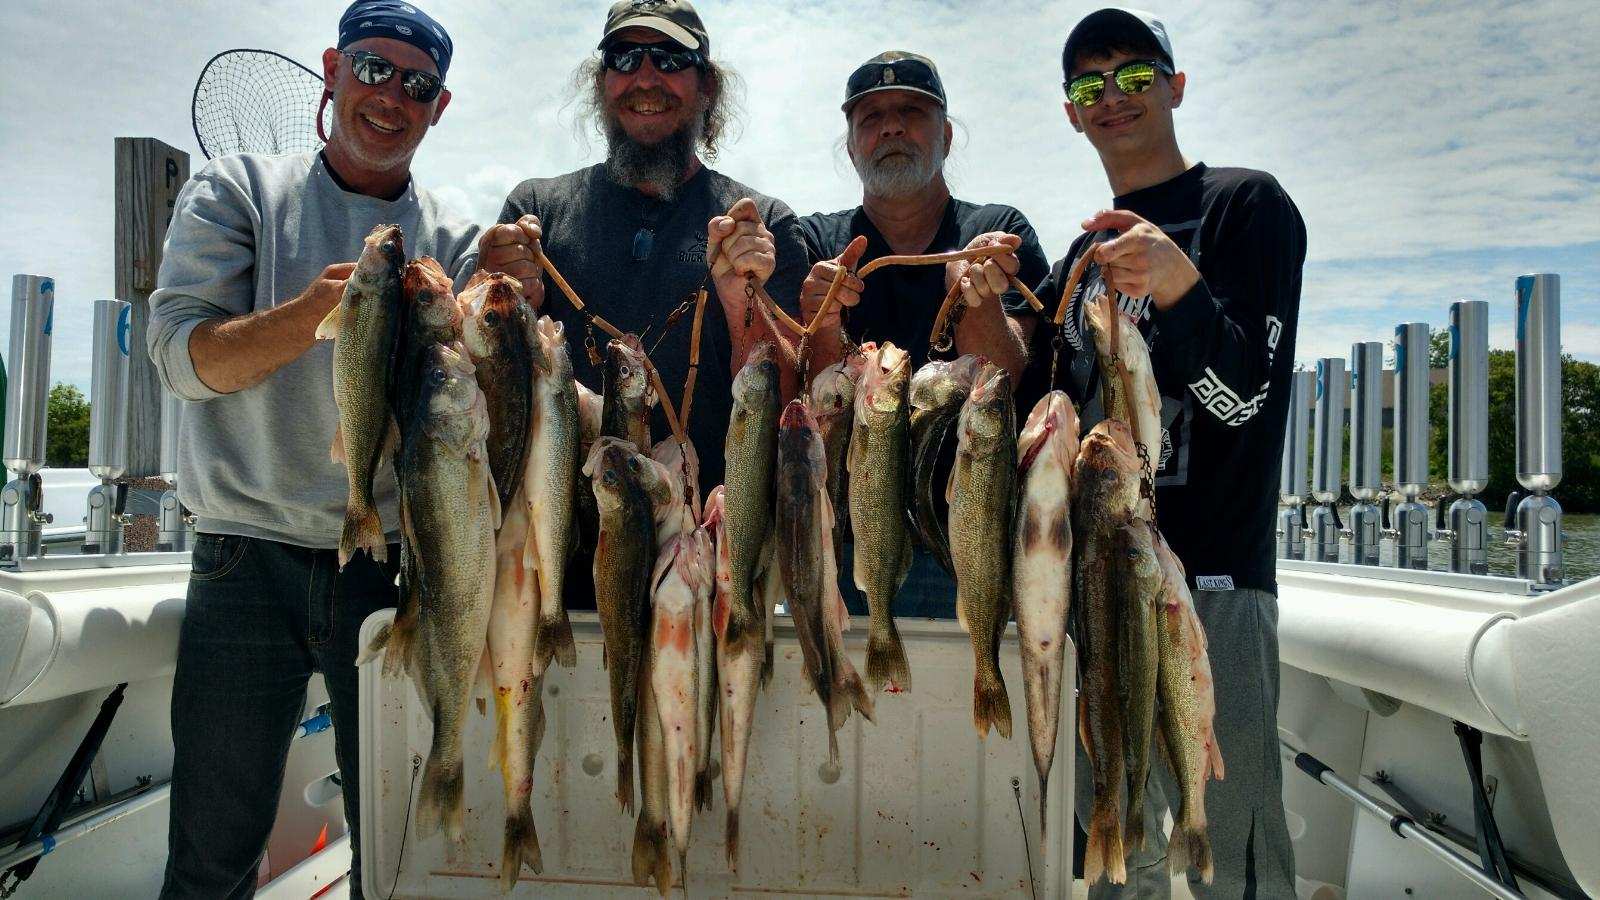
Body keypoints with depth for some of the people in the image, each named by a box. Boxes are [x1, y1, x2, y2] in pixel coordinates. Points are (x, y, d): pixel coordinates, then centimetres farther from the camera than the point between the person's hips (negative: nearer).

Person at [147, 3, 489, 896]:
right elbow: (181, 354, -4)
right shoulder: (238, 189, 7)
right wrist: (313, 312, -22)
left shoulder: (454, 241, 9)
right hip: (251, 560, -1)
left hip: (396, 567, 1)